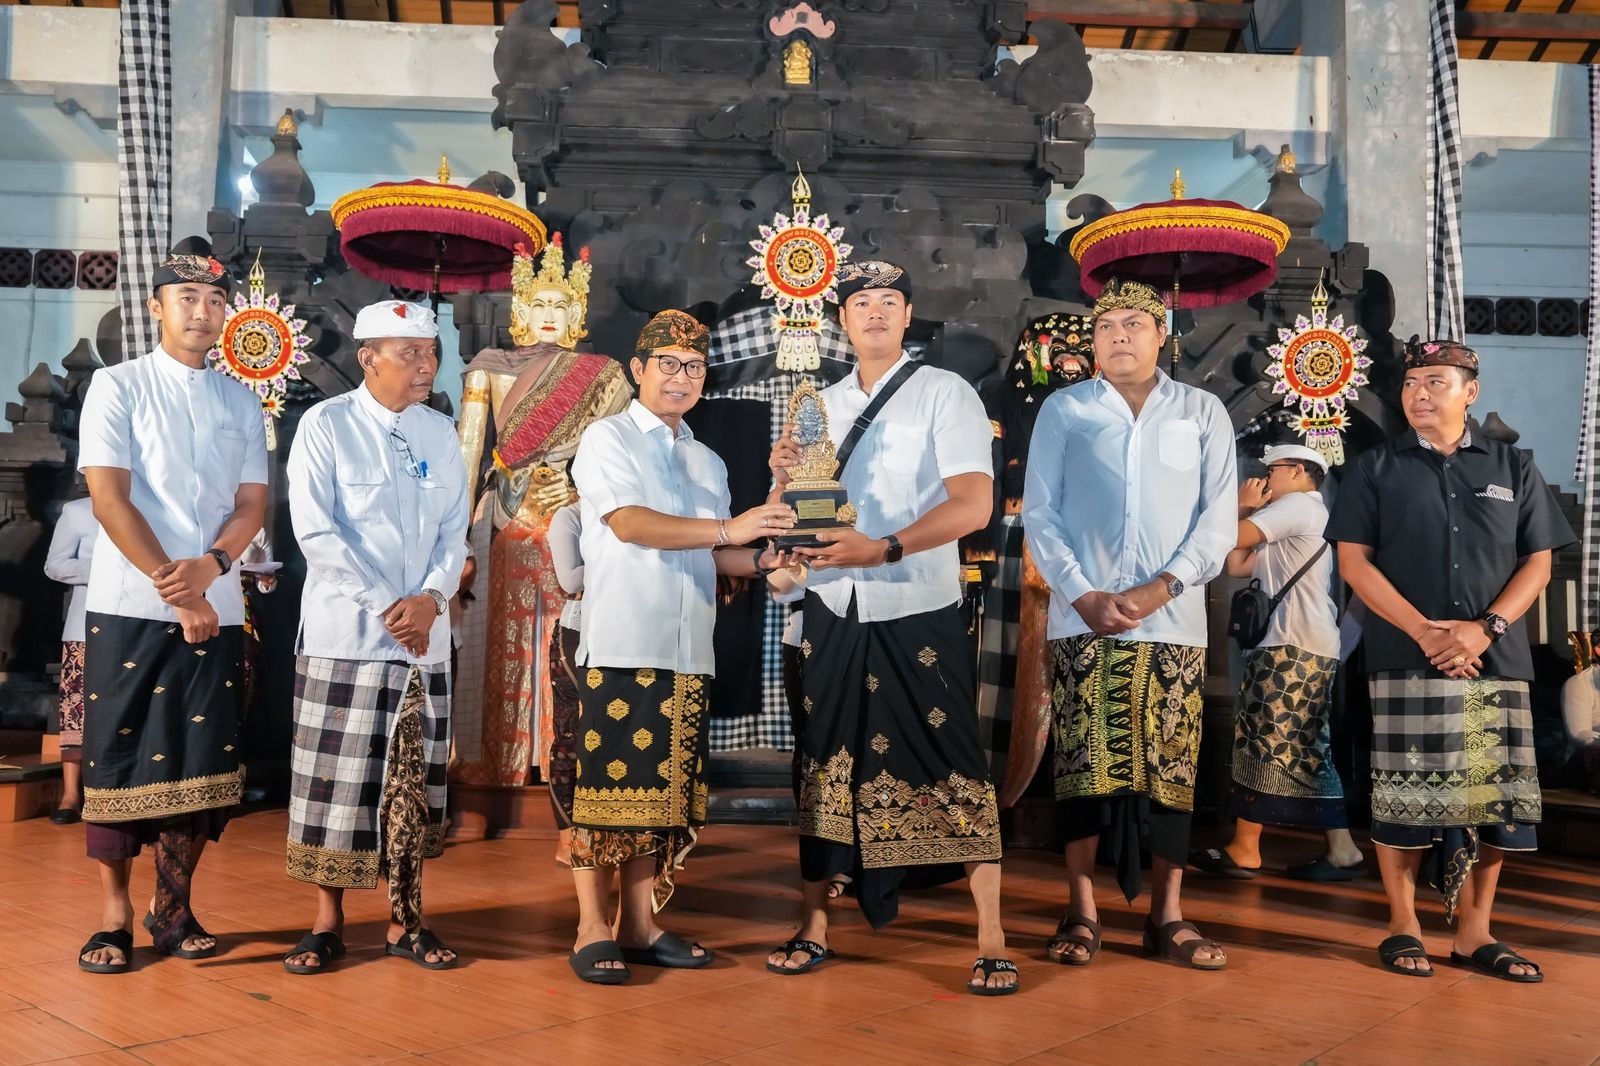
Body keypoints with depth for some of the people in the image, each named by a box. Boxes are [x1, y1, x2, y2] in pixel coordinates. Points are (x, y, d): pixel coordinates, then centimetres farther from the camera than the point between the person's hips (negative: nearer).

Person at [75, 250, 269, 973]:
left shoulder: (241, 401, 13)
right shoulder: (118, 386, 2)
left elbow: (252, 502, 8)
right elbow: (110, 500, -7)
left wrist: (210, 567, -13)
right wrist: (175, 592, -13)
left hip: (216, 608, 3)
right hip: (129, 607, -3)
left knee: (202, 762, 3)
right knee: (120, 759, 1)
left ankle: (173, 906, 17)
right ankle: (114, 917, 12)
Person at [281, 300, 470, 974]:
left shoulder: (440, 432, 10)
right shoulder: (326, 425, -4)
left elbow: (455, 530, 9)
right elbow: (316, 530, -10)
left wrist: (431, 598, -9)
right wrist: (386, 607, -14)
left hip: (425, 637, 4)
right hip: (345, 634, -4)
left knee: (413, 779, 6)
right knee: (336, 779, 1)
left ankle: (405, 919, 16)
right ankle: (328, 922, 13)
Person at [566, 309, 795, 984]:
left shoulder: (708, 463, 21)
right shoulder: (608, 439, 1)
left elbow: (715, 555, 17)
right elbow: (628, 522, -16)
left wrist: (762, 560, -4)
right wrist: (729, 529, -24)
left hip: (688, 651, 6)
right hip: (621, 646, -6)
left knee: (664, 790, 8)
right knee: (608, 784, -4)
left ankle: (637, 925, 17)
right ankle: (592, 931, 5)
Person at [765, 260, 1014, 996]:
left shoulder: (945, 395, -2)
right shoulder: (821, 406, 13)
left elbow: (974, 504, -14)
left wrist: (884, 549, -25)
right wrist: (783, 478, -6)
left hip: (918, 612, -4)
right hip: (833, 613, 5)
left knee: (950, 768, -1)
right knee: (827, 767, 9)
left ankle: (991, 944, 7)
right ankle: (813, 929, 20)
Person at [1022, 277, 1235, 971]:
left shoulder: (1203, 413, 10)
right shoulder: (1063, 411, 9)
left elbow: (1218, 518, 4)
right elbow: (1040, 513, 4)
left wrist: (1162, 587, -9)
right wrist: (1084, 596, -7)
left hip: (1174, 620, 1)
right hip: (1084, 620, 0)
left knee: (1172, 765, 1)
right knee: (1084, 762, -2)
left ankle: (1167, 915, 10)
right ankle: (1081, 912, 6)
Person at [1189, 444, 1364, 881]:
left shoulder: (1300, 504, -3)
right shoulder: (1287, 531, 28)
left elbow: (1232, 538, -12)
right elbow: (1236, 565, 21)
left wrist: (1242, 510, 8)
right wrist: (1244, 510, 18)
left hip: (1294, 648, -10)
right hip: (1308, 648, 10)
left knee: (1262, 742, -9)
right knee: (1306, 751, 9)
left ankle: (1244, 849, -7)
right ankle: (1340, 849, 8)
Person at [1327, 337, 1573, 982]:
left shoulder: (1513, 468, 12)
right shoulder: (1377, 468, 7)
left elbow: (1537, 563, 8)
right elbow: (1354, 561, -1)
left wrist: (1485, 628, -9)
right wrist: (1423, 631, -12)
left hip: (1496, 663, 2)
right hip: (1404, 659, -2)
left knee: (1495, 797, 3)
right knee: (1405, 796, -1)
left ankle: (1474, 933, 14)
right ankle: (1403, 927, 11)